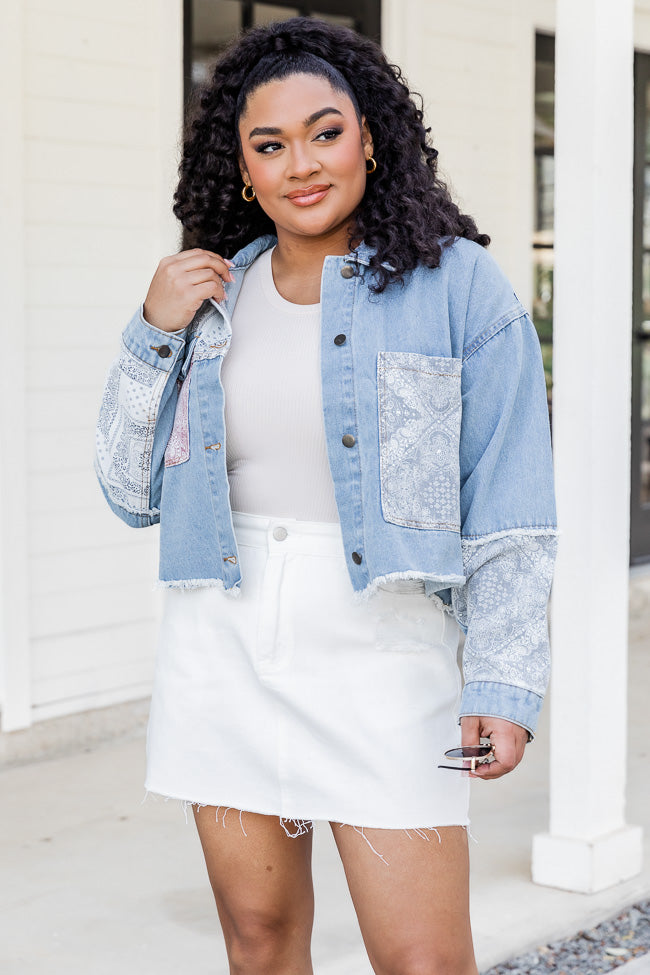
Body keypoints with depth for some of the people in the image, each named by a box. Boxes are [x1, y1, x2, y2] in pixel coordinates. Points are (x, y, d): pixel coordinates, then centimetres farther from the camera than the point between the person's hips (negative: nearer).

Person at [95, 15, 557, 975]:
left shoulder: (458, 286, -3)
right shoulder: (214, 296, 9)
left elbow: (511, 512, -4)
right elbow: (134, 493, 11)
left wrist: (504, 684, -13)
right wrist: (153, 332, -1)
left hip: (381, 653, -3)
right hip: (223, 652, 4)